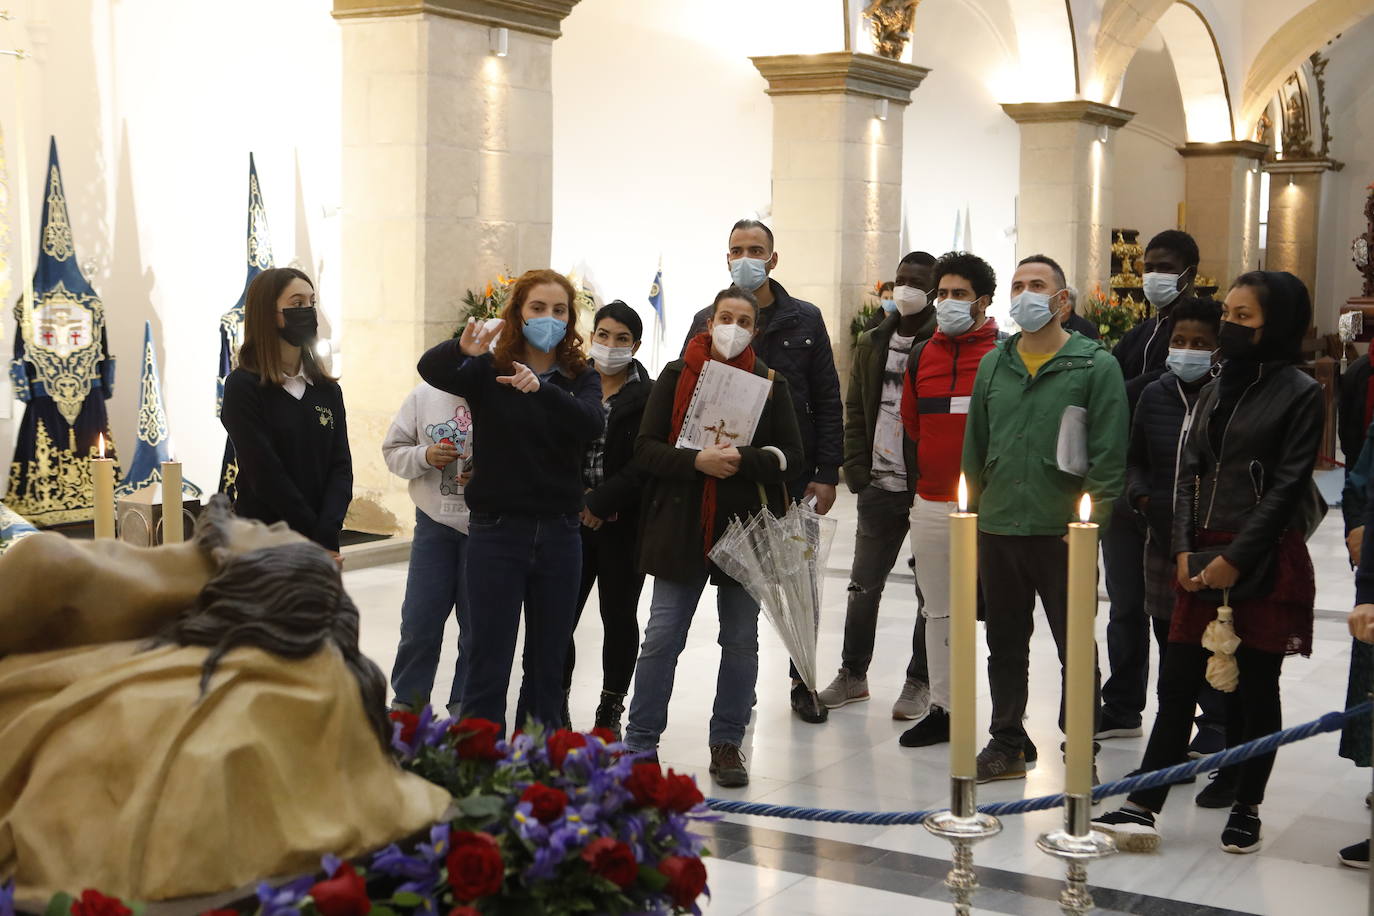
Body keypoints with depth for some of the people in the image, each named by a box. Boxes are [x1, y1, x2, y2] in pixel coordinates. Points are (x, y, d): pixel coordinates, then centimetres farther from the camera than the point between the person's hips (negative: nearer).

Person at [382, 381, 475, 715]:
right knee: (420, 619, 7)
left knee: (477, 623, 8)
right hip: (434, 522, 2)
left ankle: (465, 705, 21)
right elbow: (393, 451, 5)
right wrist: (425, 456, -14)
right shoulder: (423, 396, 1)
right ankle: (408, 700, 23)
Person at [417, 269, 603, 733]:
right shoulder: (490, 370, -1)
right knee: (490, 663, 1)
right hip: (497, 531, -3)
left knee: (548, 664, 12)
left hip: (559, 533, 3)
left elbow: (591, 423, -17)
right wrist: (462, 349, -42)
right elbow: (430, 369, -20)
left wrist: (541, 388, -33)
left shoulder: (581, 377, 5)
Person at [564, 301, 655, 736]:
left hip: (625, 524, -2)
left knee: (619, 615, 7)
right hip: (573, 518, 2)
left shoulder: (649, 396, -2)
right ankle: (556, 704, 11)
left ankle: (611, 708, 19)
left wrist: (601, 503, -14)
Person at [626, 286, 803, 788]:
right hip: (681, 526, -1)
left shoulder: (770, 383, 4)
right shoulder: (675, 376, 3)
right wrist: (697, 461, -18)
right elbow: (646, 449, -3)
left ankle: (727, 744, 18)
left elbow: (791, 457, -1)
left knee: (741, 641, 7)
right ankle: (639, 742, 10)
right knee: (661, 639, 1)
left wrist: (742, 460, -18)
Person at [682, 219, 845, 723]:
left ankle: (803, 681, 21)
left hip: (794, 474, 0)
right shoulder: (708, 321, 4)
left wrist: (827, 473, -4)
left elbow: (827, 400, 3)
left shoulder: (804, 320, 3)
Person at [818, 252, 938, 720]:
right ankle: (853, 675, 23)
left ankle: (920, 682, 17)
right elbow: (856, 409, 14)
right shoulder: (872, 343, 11)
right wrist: (856, 469, 3)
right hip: (880, 486, 5)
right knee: (864, 584, 10)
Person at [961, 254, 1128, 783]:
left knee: (1076, 648, 4)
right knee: (1005, 645, 14)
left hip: (1061, 533, -5)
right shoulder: (994, 365, 11)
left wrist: (1092, 524, -13)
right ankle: (1006, 744, 26)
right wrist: (973, 519, 12)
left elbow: (1109, 455, -7)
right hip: (997, 529, 5)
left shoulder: (1095, 366, -4)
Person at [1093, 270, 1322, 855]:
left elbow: (1286, 485, -9)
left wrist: (1235, 558, -13)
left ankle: (1246, 808, 17)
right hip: (1204, 557, 5)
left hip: (1265, 559, -5)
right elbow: (1189, 473, 11)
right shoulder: (1216, 390, 13)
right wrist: (1184, 550, -1)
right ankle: (1143, 808, 2)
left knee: (1255, 686, 4)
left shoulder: (1299, 393, -4)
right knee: (1177, 682, 2)